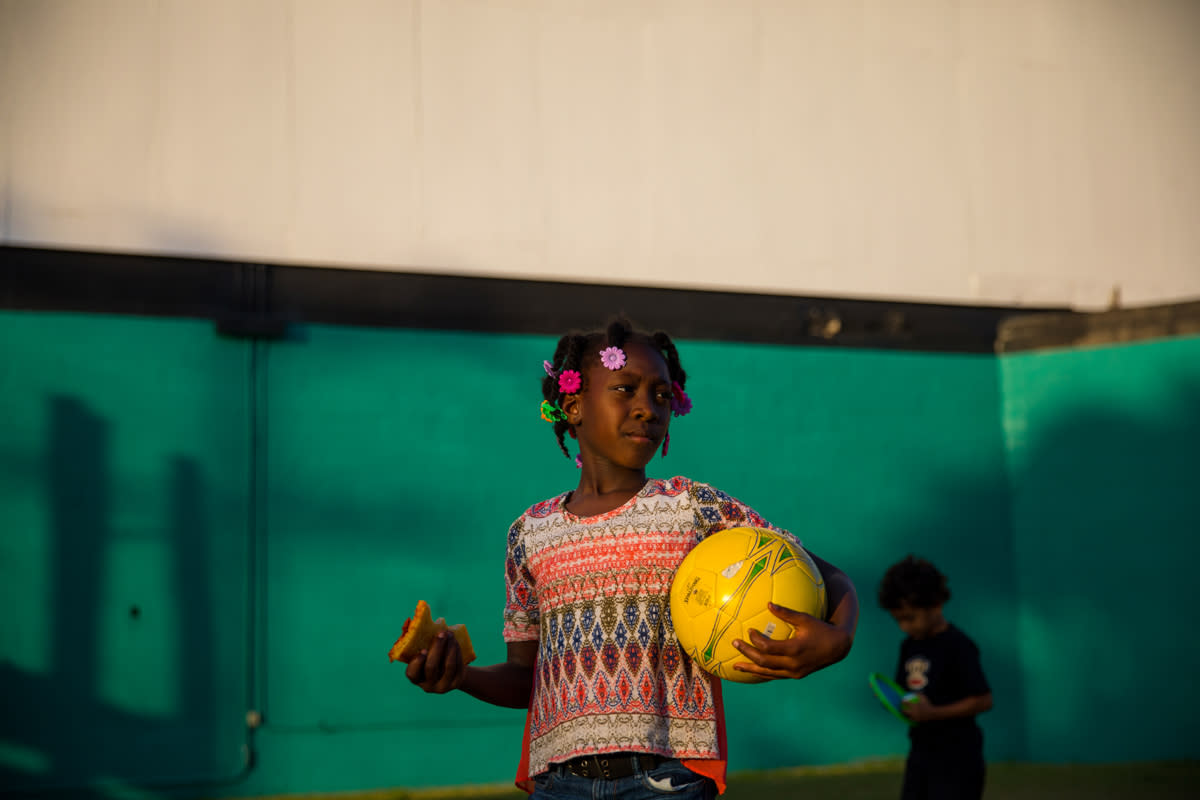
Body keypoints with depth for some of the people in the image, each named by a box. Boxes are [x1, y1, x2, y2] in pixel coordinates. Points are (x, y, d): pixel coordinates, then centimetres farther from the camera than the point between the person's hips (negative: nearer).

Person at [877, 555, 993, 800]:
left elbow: (983, 700, -17)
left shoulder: (958, 646, -15)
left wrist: (933, 713, -23)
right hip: (921, 752, 7)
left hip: (956, 757, -7)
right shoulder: (909, 645, 8)